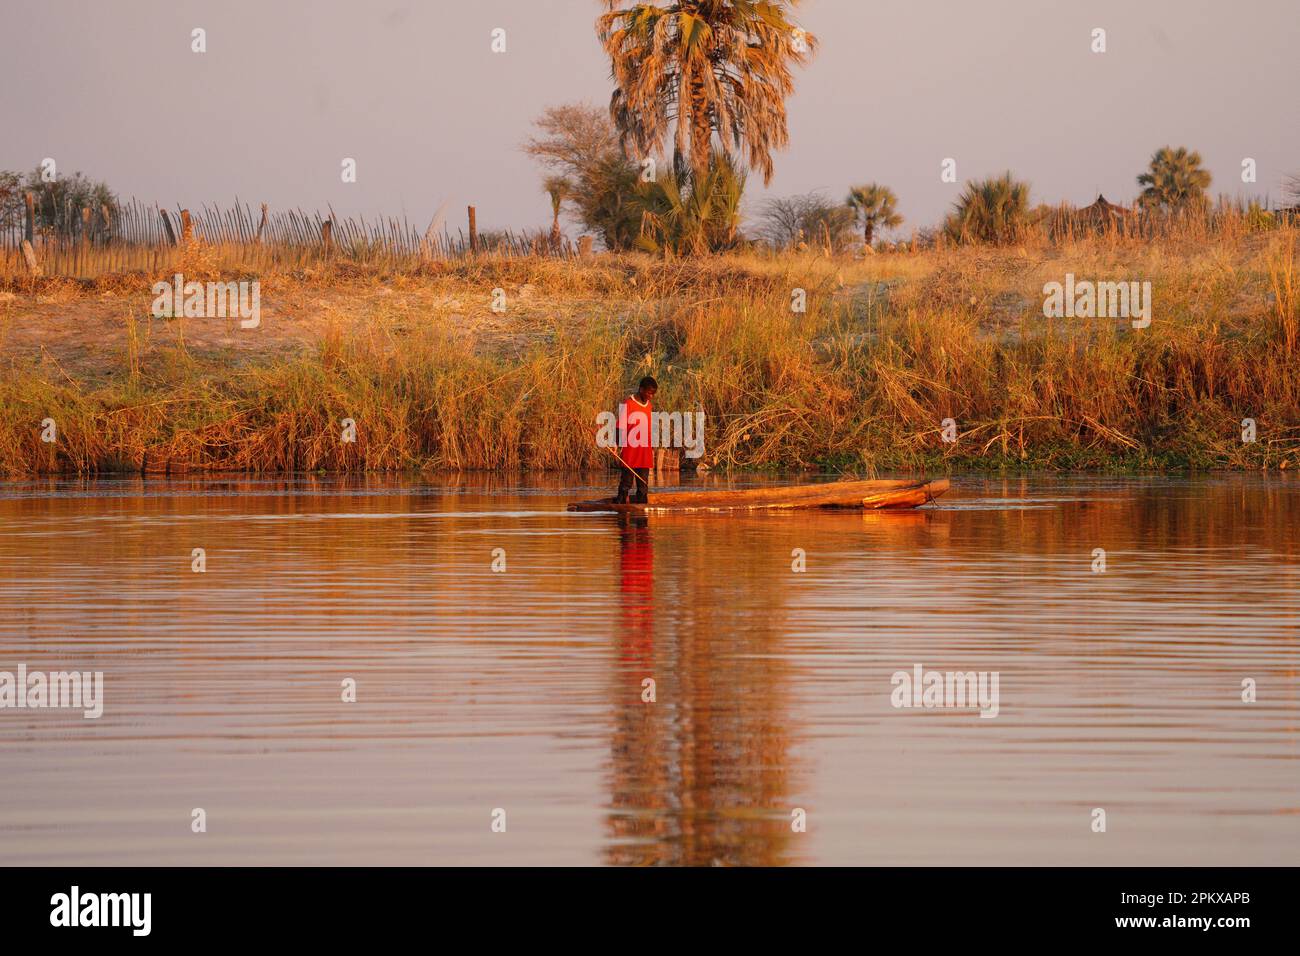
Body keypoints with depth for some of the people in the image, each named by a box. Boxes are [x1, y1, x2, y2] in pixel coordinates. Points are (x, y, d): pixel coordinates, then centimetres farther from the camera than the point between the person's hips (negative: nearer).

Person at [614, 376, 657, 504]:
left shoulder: (649, 405, 13)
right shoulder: (626, 404, -7)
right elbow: (621, 428, -8)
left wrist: (652, 449, 18)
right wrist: (620, 447, -13)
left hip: (645, 454, 6)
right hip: (629, 453, -6)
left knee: (643, 486, 6)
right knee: (625, 484, -5)